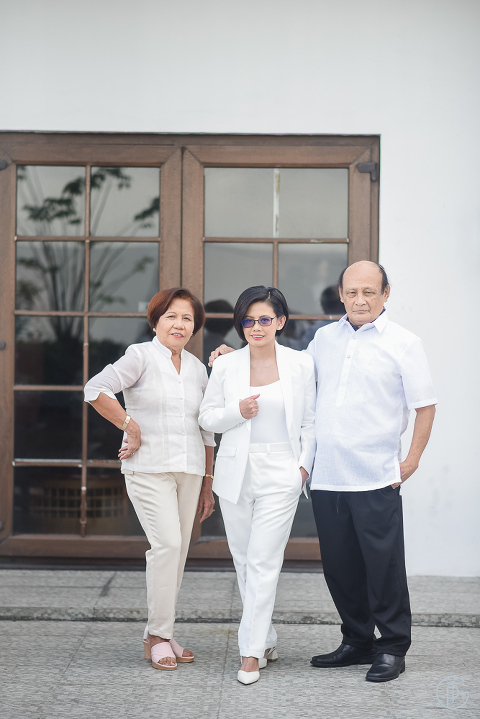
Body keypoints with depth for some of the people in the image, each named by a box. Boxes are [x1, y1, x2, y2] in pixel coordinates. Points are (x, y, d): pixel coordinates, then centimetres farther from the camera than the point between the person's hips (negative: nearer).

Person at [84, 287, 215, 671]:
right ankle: (158, 635, -4)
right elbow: (95, 389, -15)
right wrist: (132, 429, -12)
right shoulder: (141, 356, -3)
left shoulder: (197, 367, 15)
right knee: (167, 543, -16)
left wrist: (208, 482, 18)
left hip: (189, 468, 6)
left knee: (178, 550, 6)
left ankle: (160, 635, 18)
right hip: (149, 468, -6)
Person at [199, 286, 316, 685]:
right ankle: (267, 639, 25)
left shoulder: (301, 364, 0)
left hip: (281, 473, -2)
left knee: (263, 562, -8)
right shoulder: (225, 366, 2)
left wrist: (305, 464, -3)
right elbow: (207, 417, 9)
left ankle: (252, 651, -1)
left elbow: (310, 420, 6)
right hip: (236, 471, 3)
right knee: (244, 560, 9)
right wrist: (237, 412, -10)